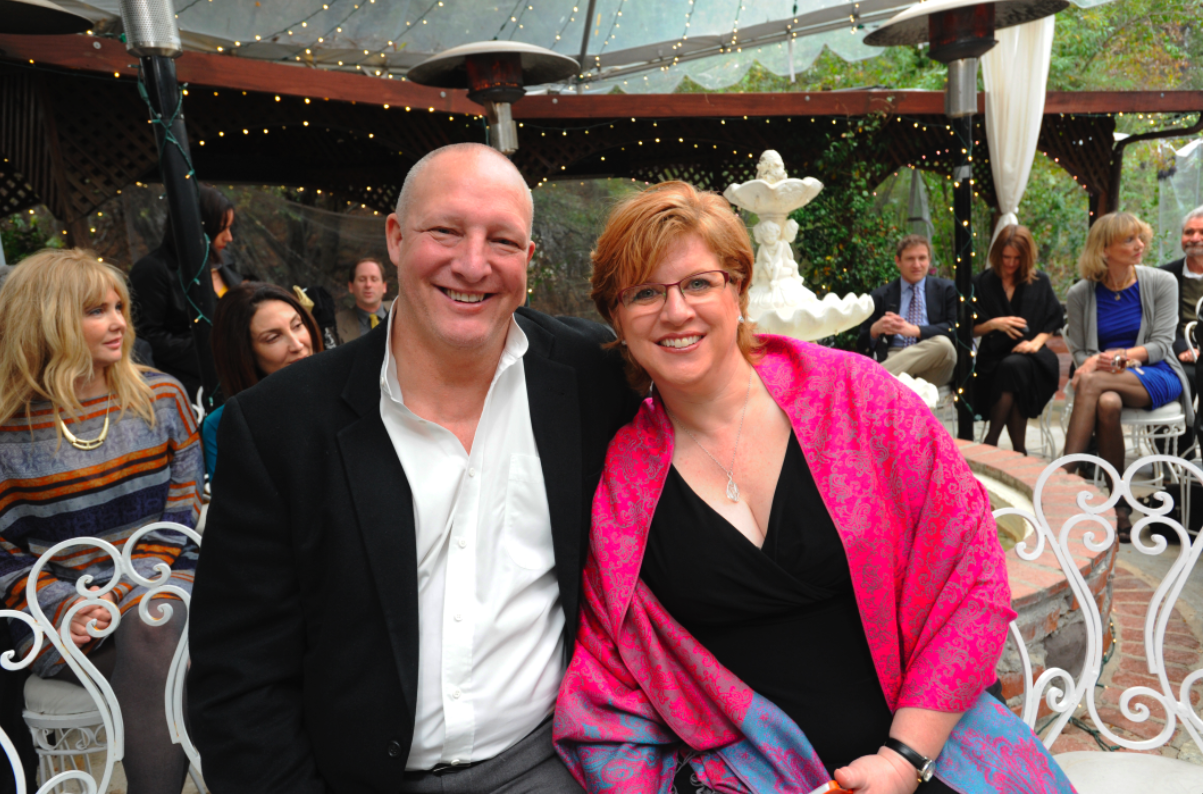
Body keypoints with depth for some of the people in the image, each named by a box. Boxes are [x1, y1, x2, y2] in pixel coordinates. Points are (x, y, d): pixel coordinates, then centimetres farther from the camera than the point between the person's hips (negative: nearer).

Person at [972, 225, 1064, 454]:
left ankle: (991, 441, -29)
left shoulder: (1040, 283, 14)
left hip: (1028, 354, 0)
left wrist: (1036, 342, -7)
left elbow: (1052, 323, 12)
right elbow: (972, 329, 10)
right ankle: (1019, 449, -23)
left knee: (1014, 365, -37)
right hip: (993, 359, 0)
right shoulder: (982, 283, 11)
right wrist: (994, 324, -10)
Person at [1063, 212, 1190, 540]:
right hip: (1107, 379, 2)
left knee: (1090, 382, -34)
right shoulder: (1080, 295, 6)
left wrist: (1124, 356, -22)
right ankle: (1120, 505, -26)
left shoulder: (1161, 283, 3)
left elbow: (1162, 344, -4)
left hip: (1156, 377, -2)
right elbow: (1079, 352, 6)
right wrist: (1094, 361, -18)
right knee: (1107, 404, -37)